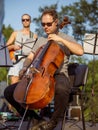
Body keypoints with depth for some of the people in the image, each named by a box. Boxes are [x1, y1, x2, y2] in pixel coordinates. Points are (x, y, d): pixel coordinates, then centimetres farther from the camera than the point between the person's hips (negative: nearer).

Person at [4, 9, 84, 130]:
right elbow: (30, 57, 22)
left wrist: (61, 39, -13)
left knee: (61, 89, -44)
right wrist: (25, 67, -1)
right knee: (9, 92, -8)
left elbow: (80, 51, -11)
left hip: (58, 75, -5)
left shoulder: (65, 38, 7)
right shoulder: (40, 40, 22)